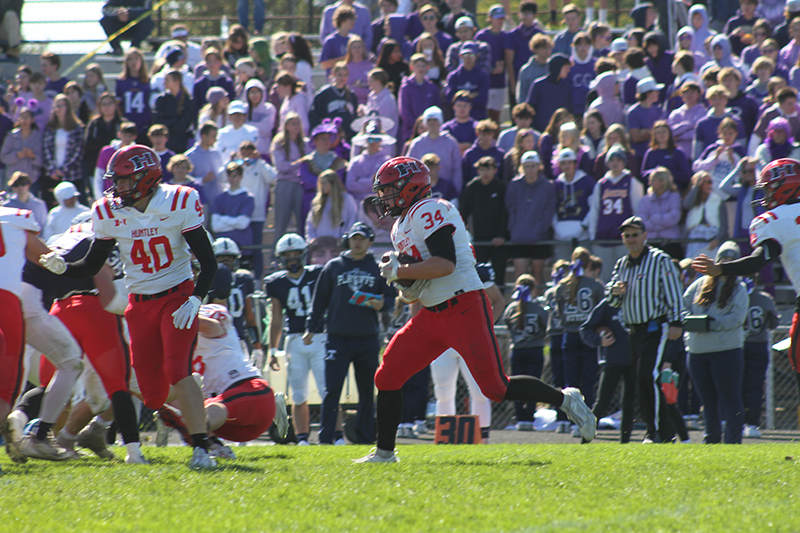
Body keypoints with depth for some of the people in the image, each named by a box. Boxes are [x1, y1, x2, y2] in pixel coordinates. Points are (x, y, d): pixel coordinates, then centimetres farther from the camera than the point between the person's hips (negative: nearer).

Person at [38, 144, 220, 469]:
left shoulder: (179, 205, -12)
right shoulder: (110, 214, -2)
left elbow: (208, 261, -8)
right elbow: (92, 266, 7)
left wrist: (195, 300, -21)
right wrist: (62, 268, -13)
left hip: (177, 297, -4)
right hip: (140, 305, 4)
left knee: (176, 370, -25)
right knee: (152, 394, -1)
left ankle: (201, 449, -25)